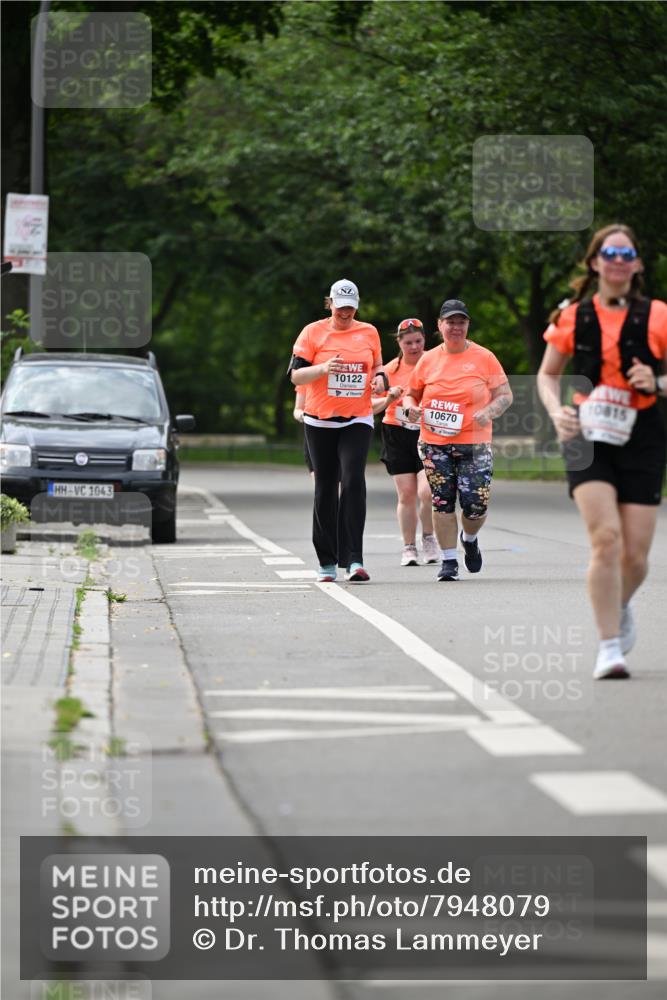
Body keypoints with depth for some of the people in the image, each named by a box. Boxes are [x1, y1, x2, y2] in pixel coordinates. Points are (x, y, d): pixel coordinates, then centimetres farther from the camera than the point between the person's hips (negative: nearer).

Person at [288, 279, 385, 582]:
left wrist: (380, 378, -1)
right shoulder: (313, 332, 1)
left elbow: (377, 366, 22)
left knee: (353, 482, -16)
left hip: (358, 420, 0)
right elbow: (296, 375, -2)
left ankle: (353, 560, -21)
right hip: (320, 421, 0)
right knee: (325, 487, 6)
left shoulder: (369, 332, 8)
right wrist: (323, 368, -20)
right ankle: (327, 561, 15)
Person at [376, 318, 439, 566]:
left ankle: (429, 538, 9)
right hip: (397, 435, 1)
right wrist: (389, 398, -12)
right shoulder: (391, 369, 4)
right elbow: (372, 406, 8)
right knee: (406, 494, 0)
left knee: (427, 492, -15)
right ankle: (409, 548, 12)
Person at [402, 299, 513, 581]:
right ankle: (449, 561, 8)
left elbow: (505, 394, 4)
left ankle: (469, 538, 29)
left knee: (476, 506, -5)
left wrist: (489, 412, -16)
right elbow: (411, 394, 17)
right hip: (435, 445, 1)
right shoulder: (428, 360, 7)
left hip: (474, 444, -1)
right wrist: (410, 408, -6)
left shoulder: (484, 358, 2)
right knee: (442, 503, -3)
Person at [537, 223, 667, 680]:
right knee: (606, 537, -19)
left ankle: (620, 607, 36)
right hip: (588, 436, 0)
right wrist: (557, 411, -4)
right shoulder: (573, 316, 3)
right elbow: (548, 374, 14)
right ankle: (609, 646, -10)